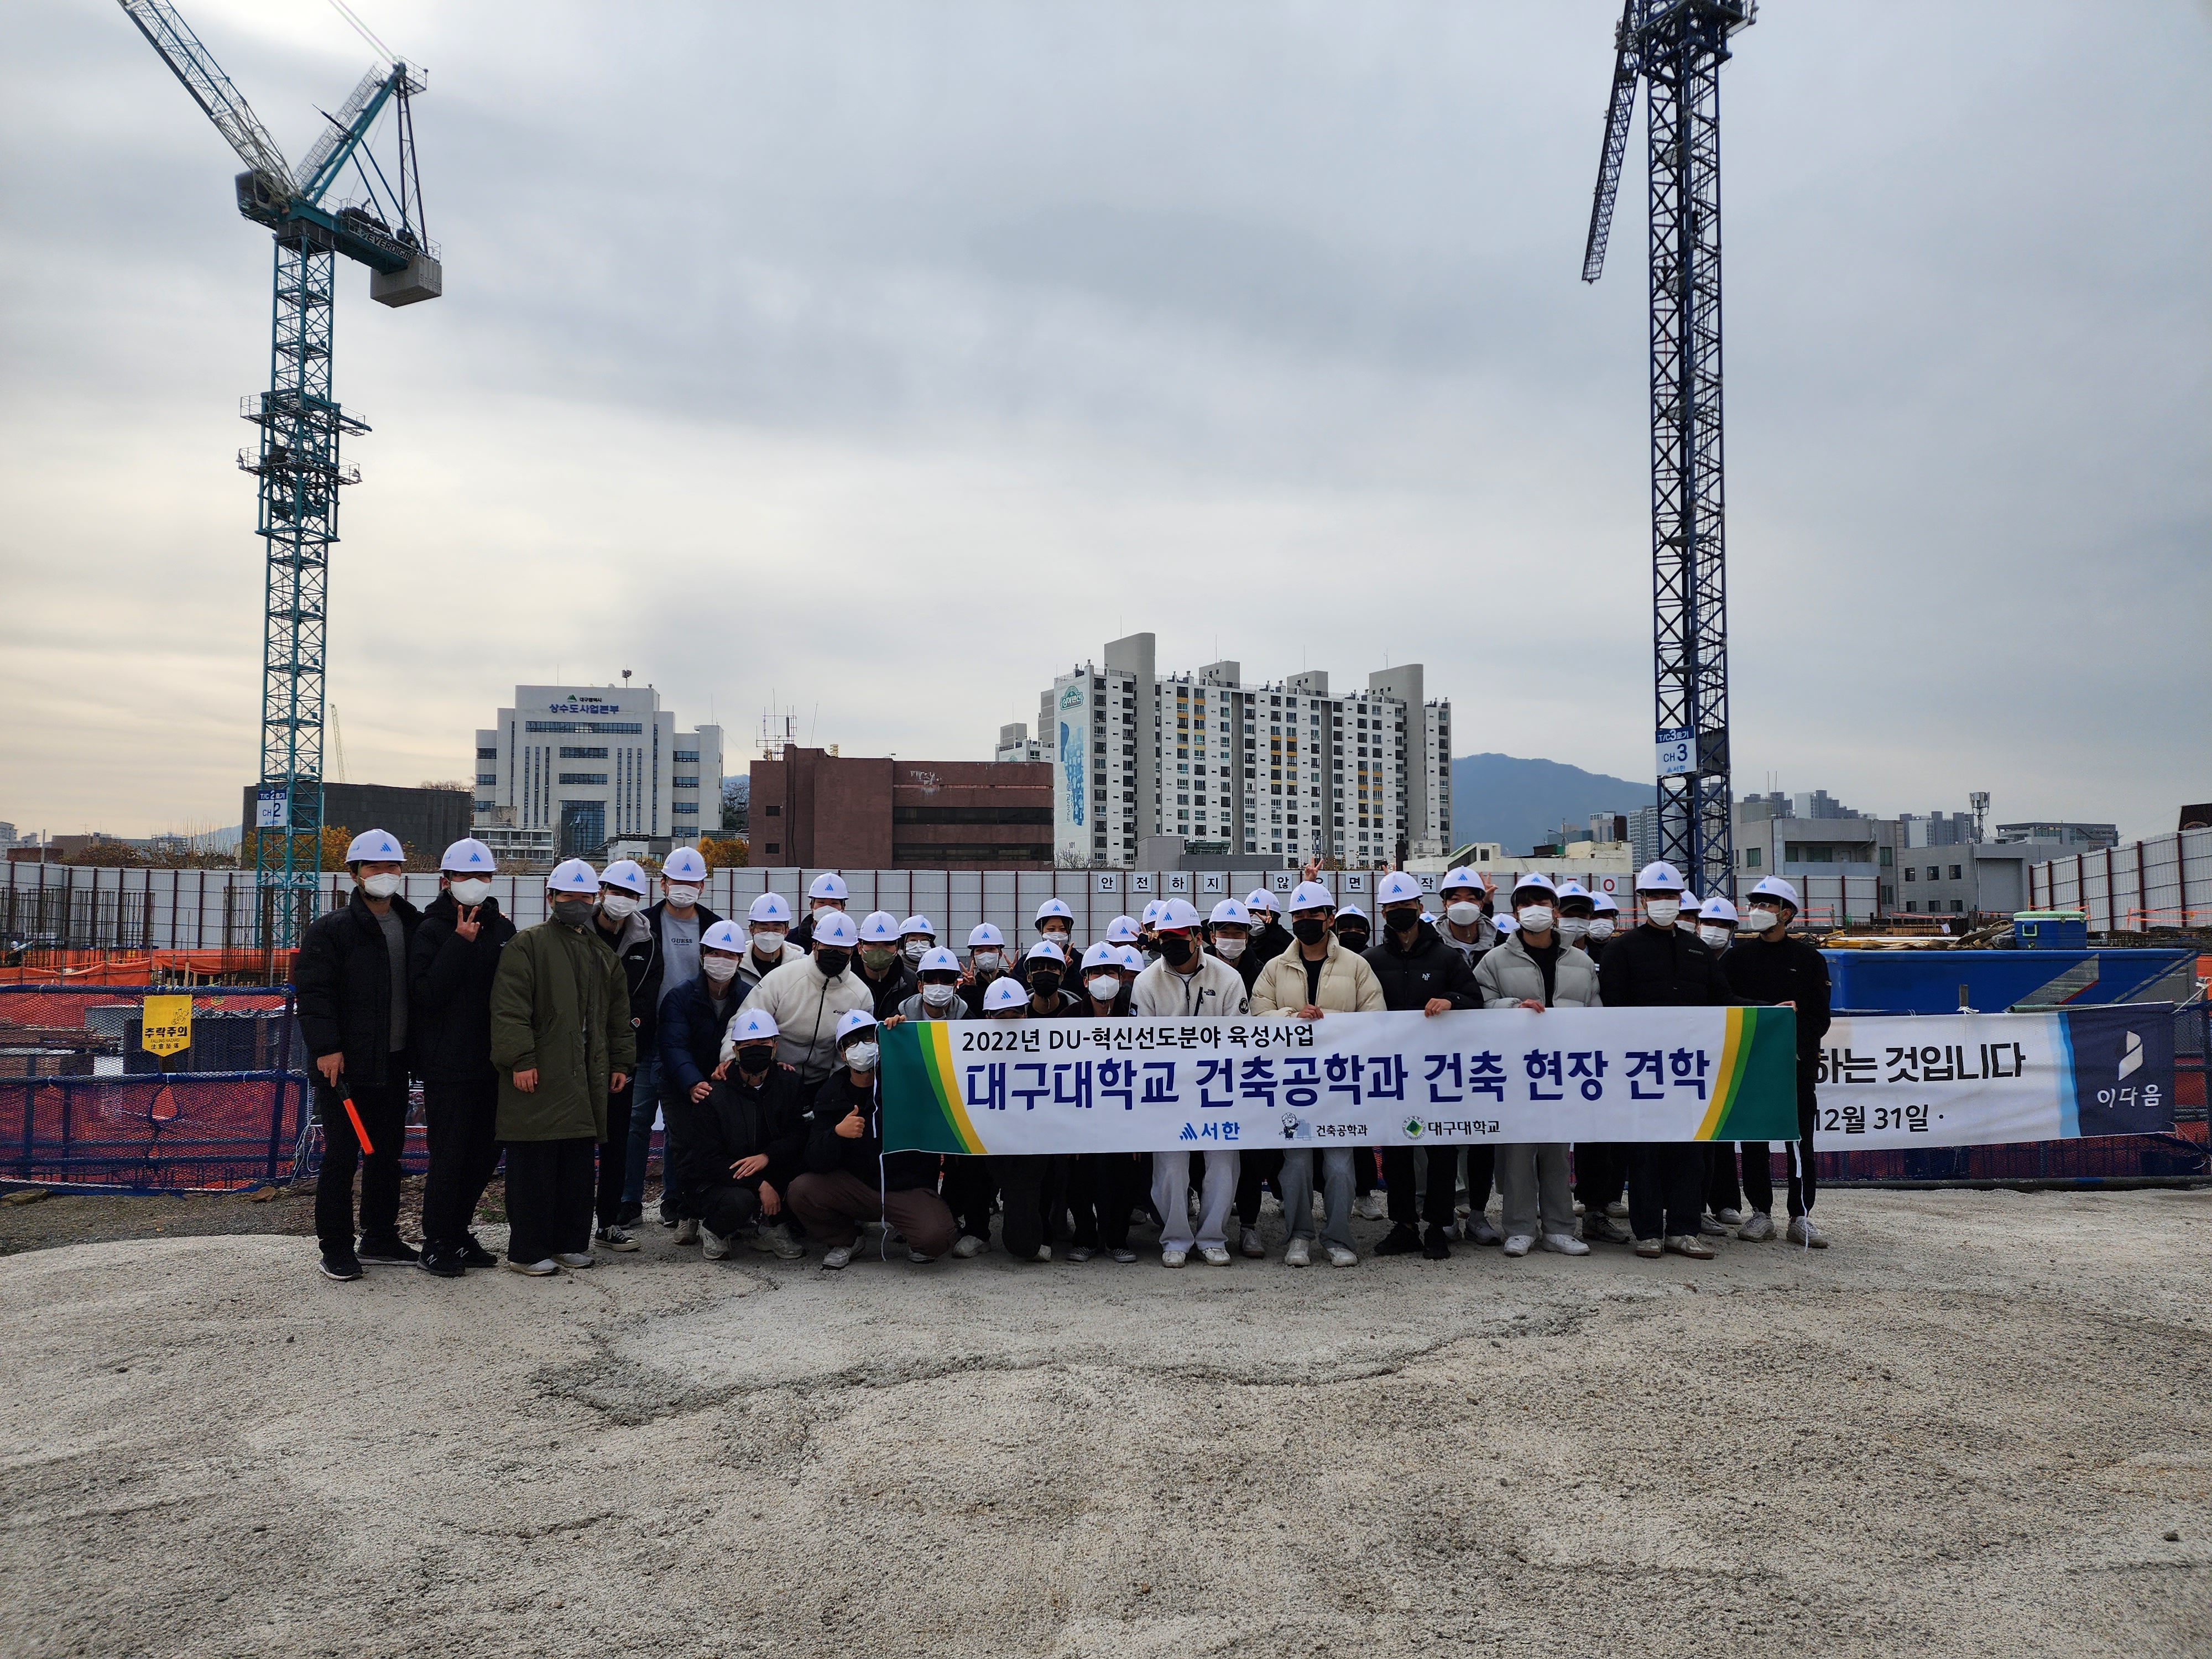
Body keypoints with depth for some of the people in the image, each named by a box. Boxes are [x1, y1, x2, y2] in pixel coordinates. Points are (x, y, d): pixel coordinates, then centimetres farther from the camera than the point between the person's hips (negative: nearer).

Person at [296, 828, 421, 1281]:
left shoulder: (415, 927, 10)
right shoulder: (331, 930, -5)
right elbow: (314, 992, -11)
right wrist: (326, 1048, -18)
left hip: (394, 1063, 5)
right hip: (345, 1063, -5)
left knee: (387, 1153, 13)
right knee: (341, 1155, -1)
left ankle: (381, 1238, 26)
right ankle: (335, 1247, 9)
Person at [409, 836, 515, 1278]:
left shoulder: (500, 926, 11)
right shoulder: (432, 930, -7)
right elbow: (426, 993, -19)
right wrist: (460, 944, -20)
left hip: (491, 1062, 6)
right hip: (447, 1066, -6)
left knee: (486, 1151, 12)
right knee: (449, 1155, -3)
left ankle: (458, 1233, 27)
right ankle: (436, 1244, 11)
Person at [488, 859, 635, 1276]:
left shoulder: (603, 954, 19)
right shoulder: (528, 944, -2)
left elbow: (618, 1013, 24)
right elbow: (509, 1007, -10)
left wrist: (621, 1061, 18)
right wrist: (520, 1059, -17)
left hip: (587, 1078, 6)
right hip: (539, 1077, -6)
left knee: (579, 1164, 10)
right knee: (534, 1165, -3)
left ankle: (571, 1242, 20)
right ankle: (527, 1250, 4)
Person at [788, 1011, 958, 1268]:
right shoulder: (832, 1094, 1)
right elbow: (816, 1163, -6)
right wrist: (837, 1133, -28)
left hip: (910, 1187, -3)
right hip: (857, 1187, 3)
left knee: (936, 1238, -30)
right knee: (801, 1189, -21)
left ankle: (916, 1241, 10)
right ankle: (844, 1239, 8)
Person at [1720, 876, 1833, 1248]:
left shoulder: (1809, 959, 6)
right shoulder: (1737, 957, 9)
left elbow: (1819, 1017, 3)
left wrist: (1795, 1046, -10)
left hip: (1797, 1066, -1)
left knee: (1801, 1142, 2)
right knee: (1753, 1140, 3)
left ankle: (1800, 1217, 8)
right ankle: (1760, 1214, 11)